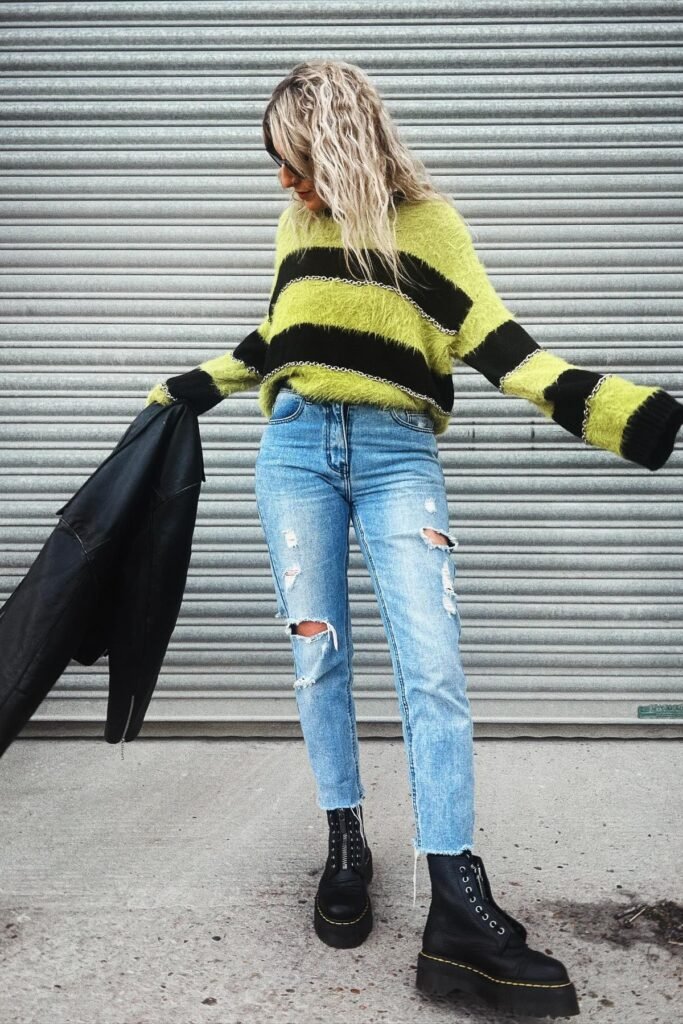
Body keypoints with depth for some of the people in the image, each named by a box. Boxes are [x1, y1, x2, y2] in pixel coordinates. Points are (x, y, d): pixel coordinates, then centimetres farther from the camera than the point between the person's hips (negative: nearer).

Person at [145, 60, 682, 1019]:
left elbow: (500, 346, -2)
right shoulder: (299, 225, 15)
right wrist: (192, 388, 35)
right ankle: (346, 842, 16)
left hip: (397, 455, -3)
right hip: (296, 448, 4)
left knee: (433, 666, -13)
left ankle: (456, 906, -11)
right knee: (318, 656, 2)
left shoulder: (426, 221, 4)